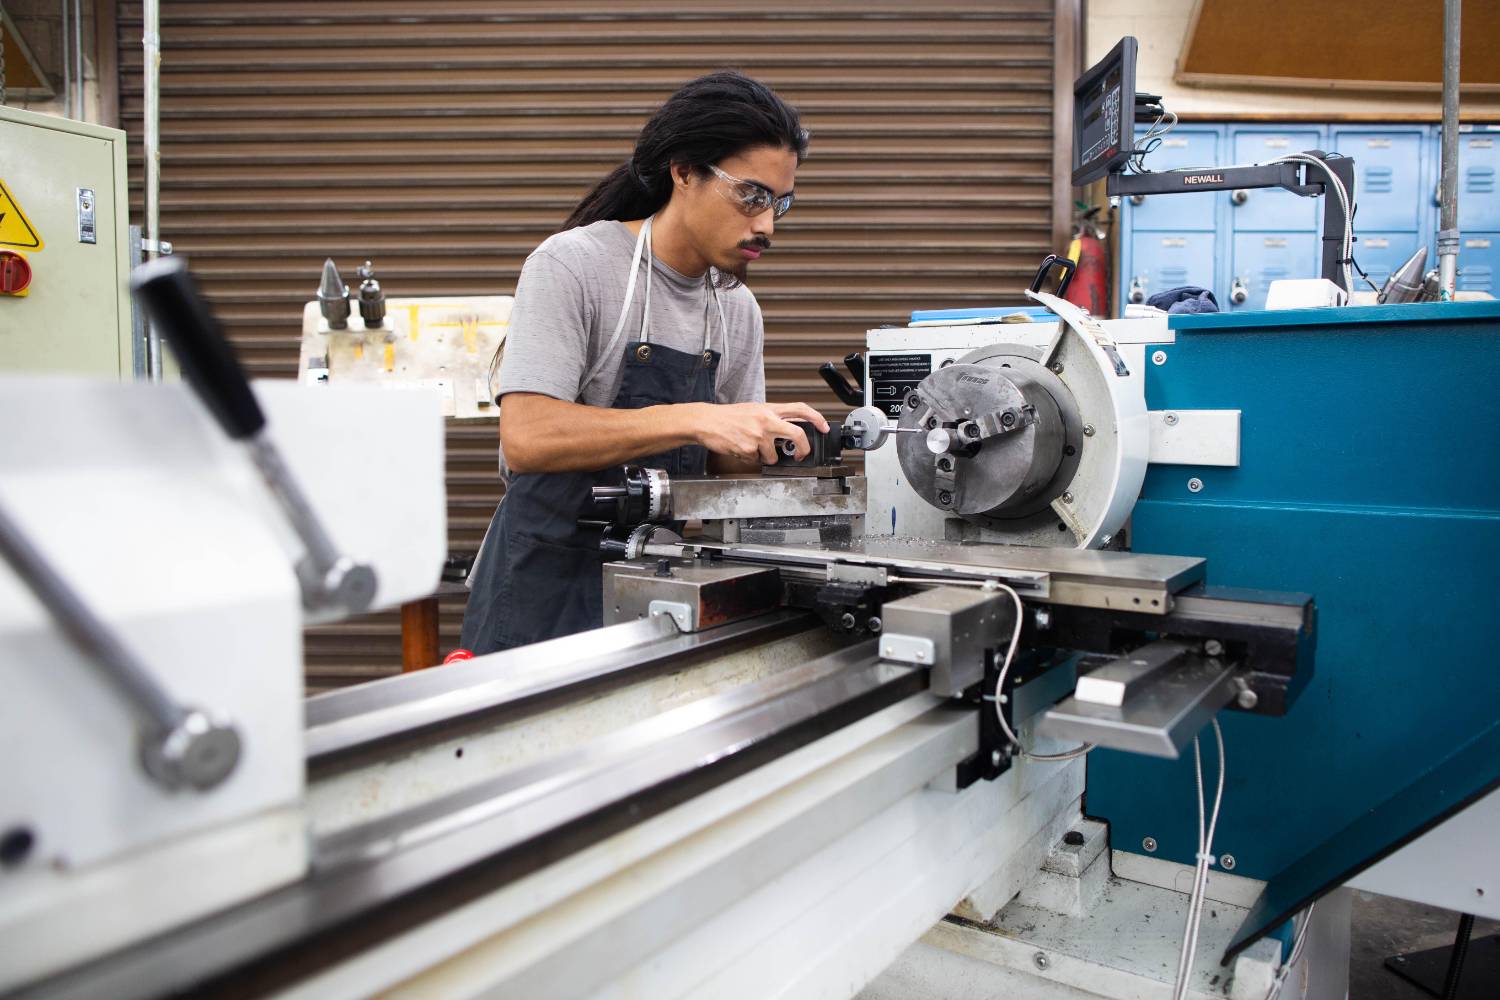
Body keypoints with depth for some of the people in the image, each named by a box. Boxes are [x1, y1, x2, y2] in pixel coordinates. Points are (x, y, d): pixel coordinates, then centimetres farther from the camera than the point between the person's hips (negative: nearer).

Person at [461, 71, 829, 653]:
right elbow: (526, 439, -24)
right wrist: (693, 419, -29)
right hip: (549, 582, -5)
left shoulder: (740, 311, 5)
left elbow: (722, 460, 10)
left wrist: (768, 445, -11)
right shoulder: (572, 264, -12)